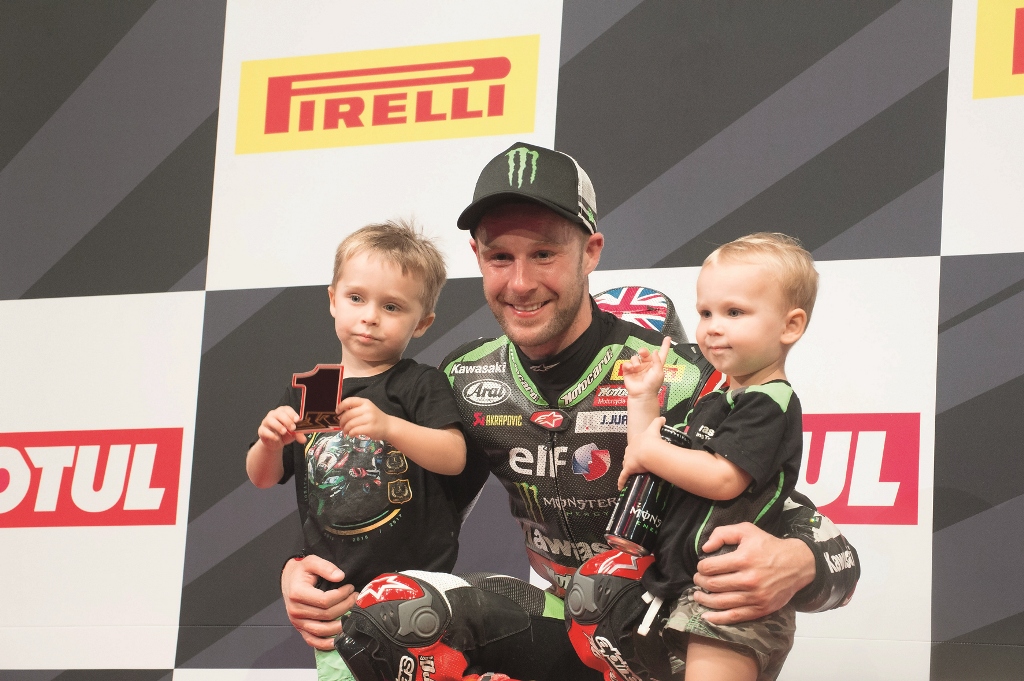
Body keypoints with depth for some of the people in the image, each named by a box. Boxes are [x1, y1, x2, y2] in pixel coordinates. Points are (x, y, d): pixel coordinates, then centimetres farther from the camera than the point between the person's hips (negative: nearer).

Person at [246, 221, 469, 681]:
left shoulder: (420, 385, -1)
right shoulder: (306, 392, 10)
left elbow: (454, 457, -15)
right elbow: (264, 478, 13)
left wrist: (389, 426, -30)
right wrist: (270, 443, -10)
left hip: (415, 586, -3)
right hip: (335, 593, 4)